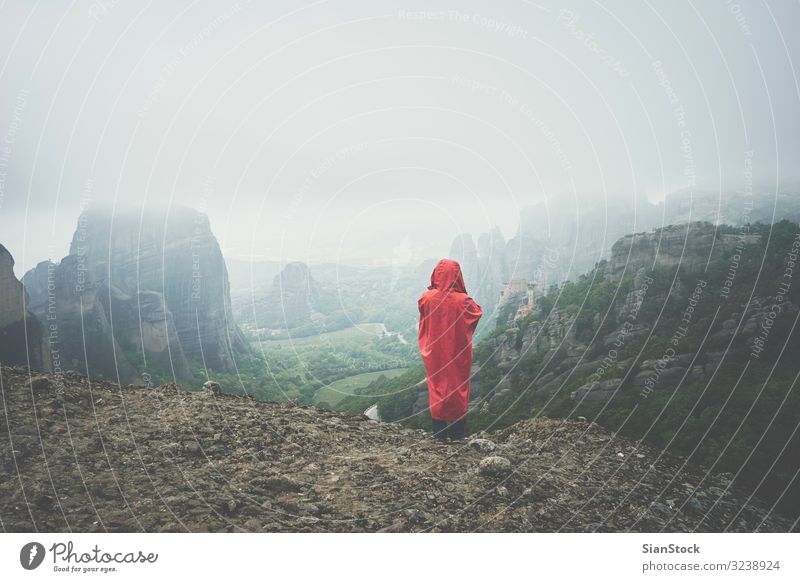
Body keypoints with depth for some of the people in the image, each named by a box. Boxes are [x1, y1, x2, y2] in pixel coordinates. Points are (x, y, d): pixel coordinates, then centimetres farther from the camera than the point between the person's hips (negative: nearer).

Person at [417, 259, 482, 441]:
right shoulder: (462, 300, -17)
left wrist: (433, 288, 7)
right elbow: (478, 312, 3)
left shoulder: (427, 298, -14)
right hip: (458, 355, -1)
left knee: (437, 388, 12)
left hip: (435, 353, 1)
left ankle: (439, 432, 16)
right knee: (458, 388, 11)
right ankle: (457, 432, 16)